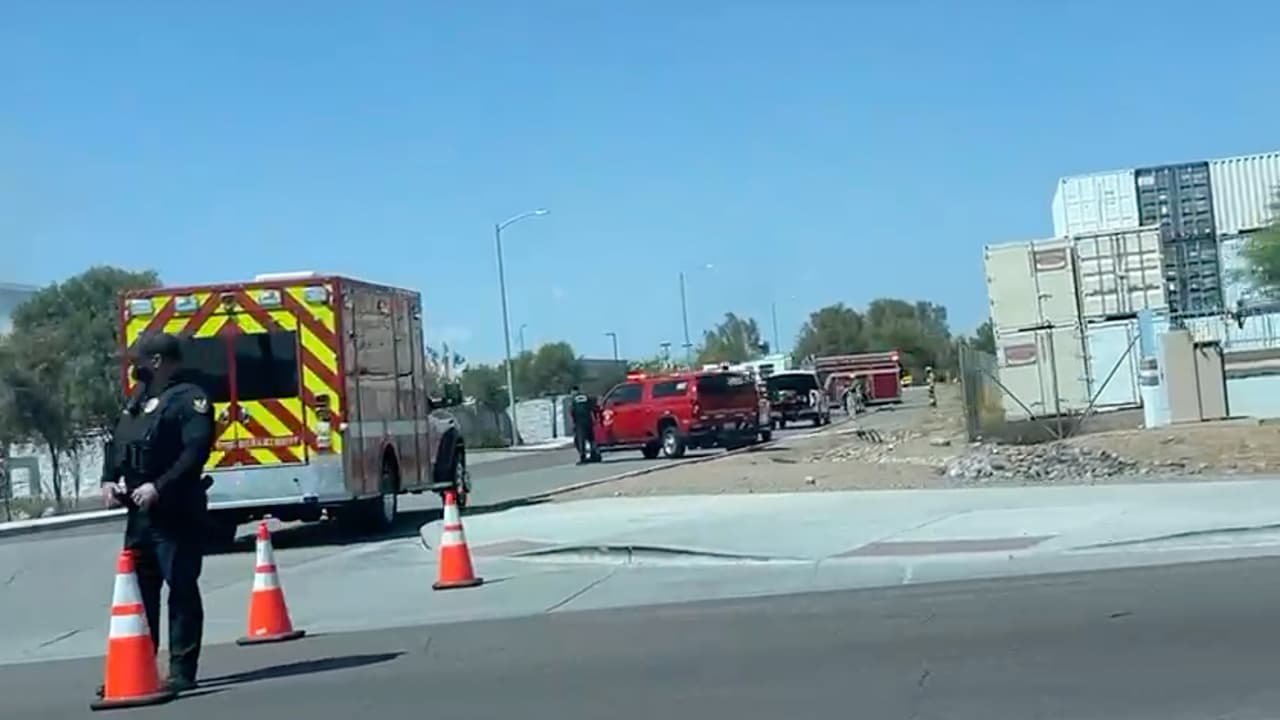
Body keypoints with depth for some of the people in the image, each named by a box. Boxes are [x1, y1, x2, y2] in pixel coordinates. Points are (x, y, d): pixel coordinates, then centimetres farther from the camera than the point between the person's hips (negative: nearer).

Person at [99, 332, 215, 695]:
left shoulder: (189, 398, -8)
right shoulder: (138, 400, 19)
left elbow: (196, 450, -20)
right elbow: (116, 444, 23)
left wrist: (160, 487, -26)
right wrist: (109, 480, 5)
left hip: (176, 512, -9)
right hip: (139, 512, 9)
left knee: (182, 589, -3)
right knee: (138, 590, 13)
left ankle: (182, 671, 2)